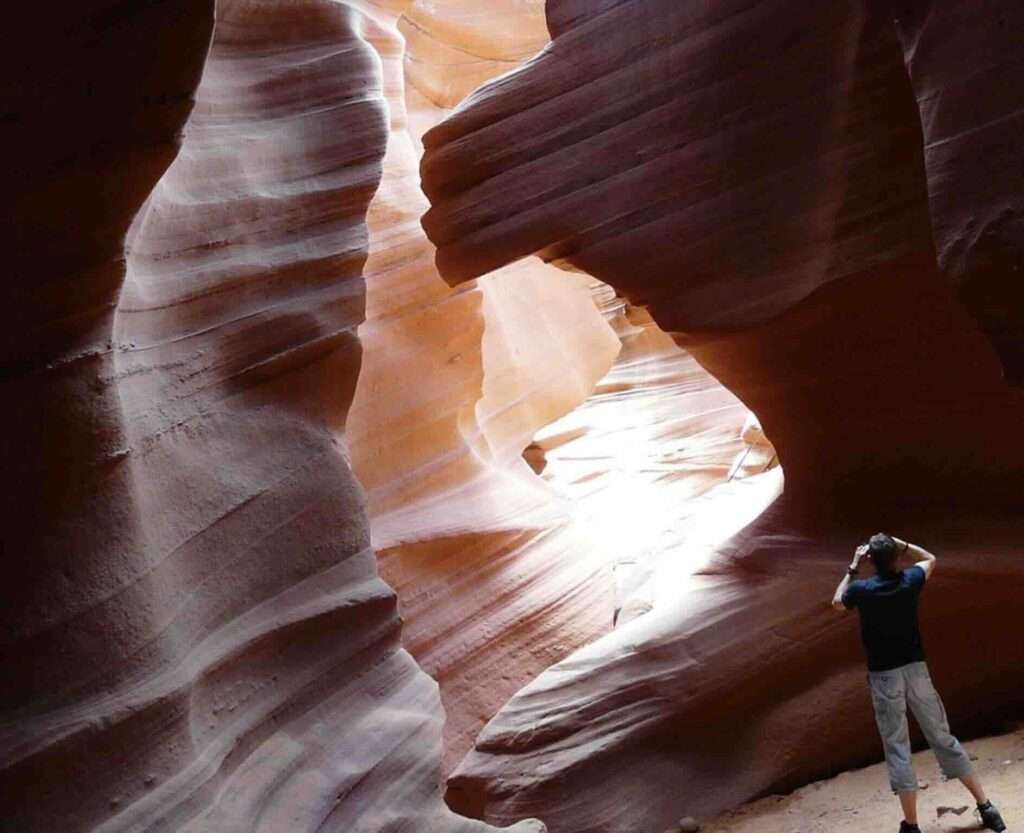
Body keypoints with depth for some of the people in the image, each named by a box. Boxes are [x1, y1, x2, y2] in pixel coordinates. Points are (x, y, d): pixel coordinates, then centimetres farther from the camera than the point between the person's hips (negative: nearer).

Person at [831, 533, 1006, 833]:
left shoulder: (862, 589, -12)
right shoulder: (911, 581, -5)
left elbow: (837, 602, 12)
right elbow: (930, 559, 19)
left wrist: (853, 567, 12)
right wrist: (898, 544, 11)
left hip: (884, 676, -3)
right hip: (916, 669, 3)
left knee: (897, 749, 3)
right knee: (943, 738, 11)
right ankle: (986, 807, 15)